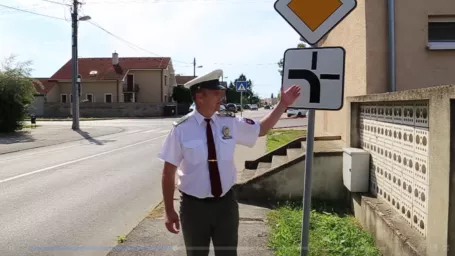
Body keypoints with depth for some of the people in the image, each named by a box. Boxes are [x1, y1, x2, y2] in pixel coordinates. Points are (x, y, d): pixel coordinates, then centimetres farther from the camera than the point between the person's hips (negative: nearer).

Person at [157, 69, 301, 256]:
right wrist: (169, 211, -8)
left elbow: (261, 129, 13)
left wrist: (283, 104, 5)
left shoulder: (230, 123, -3)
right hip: (194, 206, -3)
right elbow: (168, 172, -10)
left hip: (226, 203, 3)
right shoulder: (181, 129, -14)